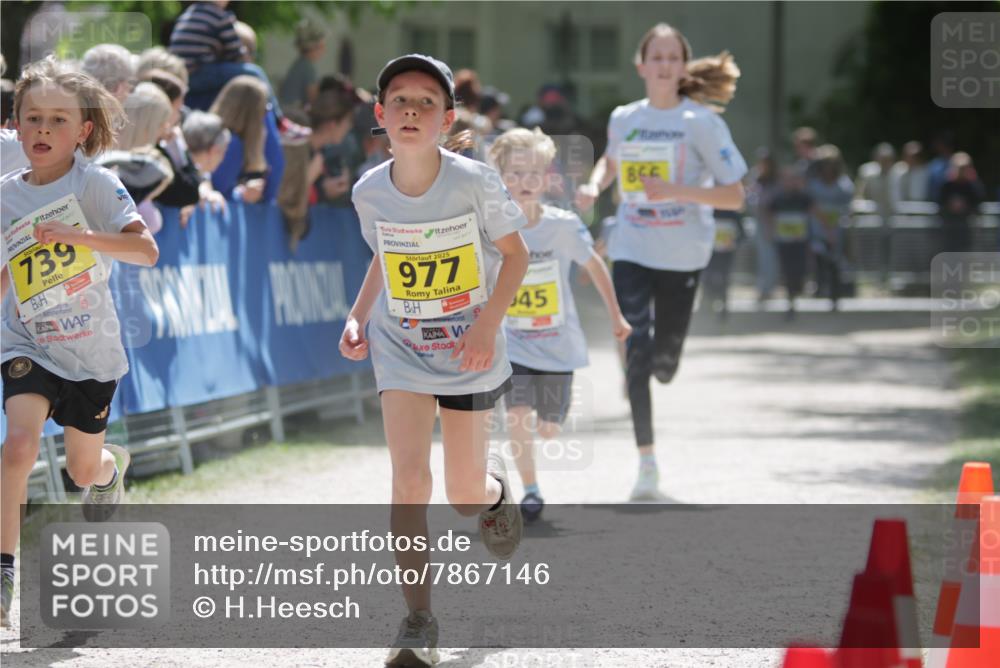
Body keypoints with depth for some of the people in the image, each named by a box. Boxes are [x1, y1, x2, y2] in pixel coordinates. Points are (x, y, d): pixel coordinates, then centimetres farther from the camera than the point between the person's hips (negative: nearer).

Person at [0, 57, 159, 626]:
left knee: (84, 469, 15)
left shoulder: (94, 185, -11)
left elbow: (146, 250, -21)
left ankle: (114, 465, 55)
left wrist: (79, 236, -32)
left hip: (90, 348, -1)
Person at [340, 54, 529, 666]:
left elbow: (516, 254, -7)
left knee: (465, 495, 6)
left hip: (468, 354, -1)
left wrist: (489, 322, -19)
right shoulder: (370, 191, -6)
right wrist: (359, 316, 1)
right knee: (409, 478, -15)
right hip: (401, 351, 1)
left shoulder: (476, 181, -16)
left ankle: (494, 485, 46)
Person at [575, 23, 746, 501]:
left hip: (682, 255, -1)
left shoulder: (701, 122, -8)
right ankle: (646, 457, -7)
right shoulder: (623, 119, 3)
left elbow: (734, 196, -10)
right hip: (631, 250, 1)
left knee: (664, 362, 6)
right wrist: (594, 185, 5)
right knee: (636, 349, -13)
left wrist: (676, 190, -22)